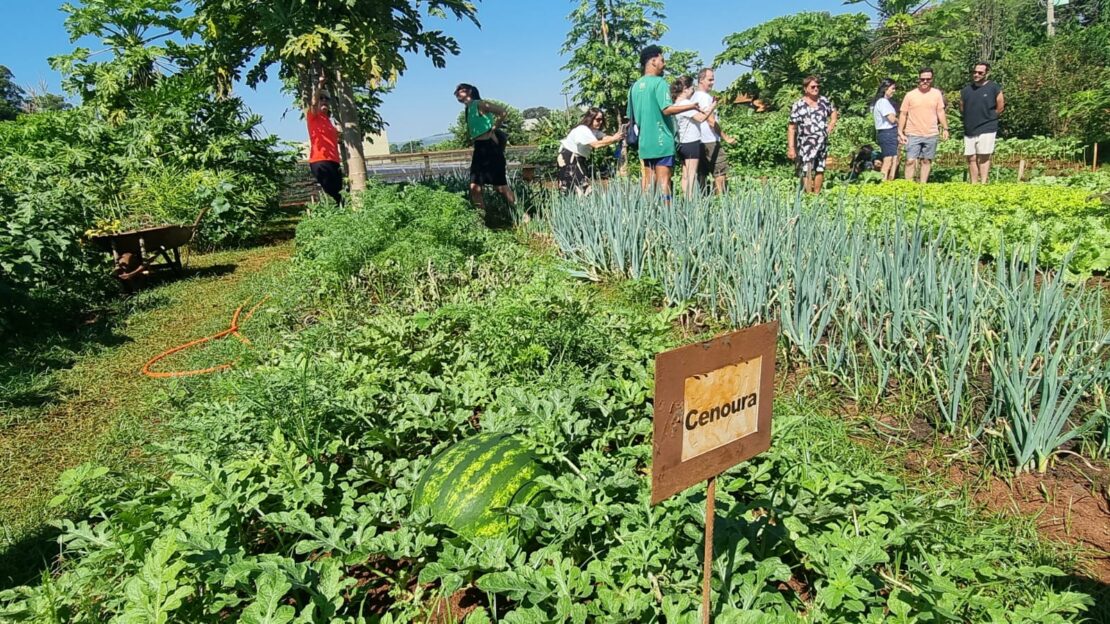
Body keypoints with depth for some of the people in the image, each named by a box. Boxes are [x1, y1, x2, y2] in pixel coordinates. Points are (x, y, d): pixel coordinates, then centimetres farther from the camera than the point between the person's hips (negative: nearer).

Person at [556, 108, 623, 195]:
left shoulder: (594, 130, 7)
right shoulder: (582, 130, -24)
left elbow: (604, 138, -8)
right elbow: (596, 144, -34)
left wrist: (616, 137, -25)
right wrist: (613, 139, -32)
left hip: (578, 158, 10)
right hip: (568, 158, -10)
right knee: (581, 185, -14)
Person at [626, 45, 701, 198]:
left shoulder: (635, 86, 12)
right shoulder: (659, 82, -9)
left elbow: (630, 115, 17)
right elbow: (667, 109, -19)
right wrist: (691, 106, -10)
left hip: (644, 141, 7)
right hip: (661, 140, -7)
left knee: (648, 179, 10)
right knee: (664, 180, -6)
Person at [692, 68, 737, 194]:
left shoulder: (695, 96, 16)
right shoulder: (705, 97, -11)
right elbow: (711, 121, -16)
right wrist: (726, 137, -13)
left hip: (699, 141, 9)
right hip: (710, 141, -9)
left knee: (702, 173, 8)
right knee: (720, 172, -8)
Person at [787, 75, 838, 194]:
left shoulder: (823, 100, 9)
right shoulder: (798, 105, -7)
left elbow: (834, 112, 28)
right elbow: (791, 128, -9)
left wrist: (831, 125, 10)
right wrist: (791, 148, -16)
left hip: (823, 142, 5)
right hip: (806, 143, -5)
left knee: (820, 170, 11)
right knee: (807, 171, -11)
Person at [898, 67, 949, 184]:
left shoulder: (937, 93, 6)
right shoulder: (910, 95, 0)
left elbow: (940, 112, 9)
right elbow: (903, 114, 1)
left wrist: (945, 128, 6)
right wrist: (900, 132, -4)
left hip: (931, 135, 2)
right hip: (913, 135, -2)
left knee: (926, 161, 8)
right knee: (910, 161, -8)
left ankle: (923, 185, 16)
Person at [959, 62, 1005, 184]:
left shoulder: (994, 88, -4)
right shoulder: (966, 89, 9)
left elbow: (1000, 107, -1)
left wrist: (988, 118, 5)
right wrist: (971, 118, 9)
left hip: (986, 129, -4)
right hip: (969, 130, 4)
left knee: (984, 158, -7)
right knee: (971, 159, 6)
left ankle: (983, 183, -5)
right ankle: (974, 184, 12)